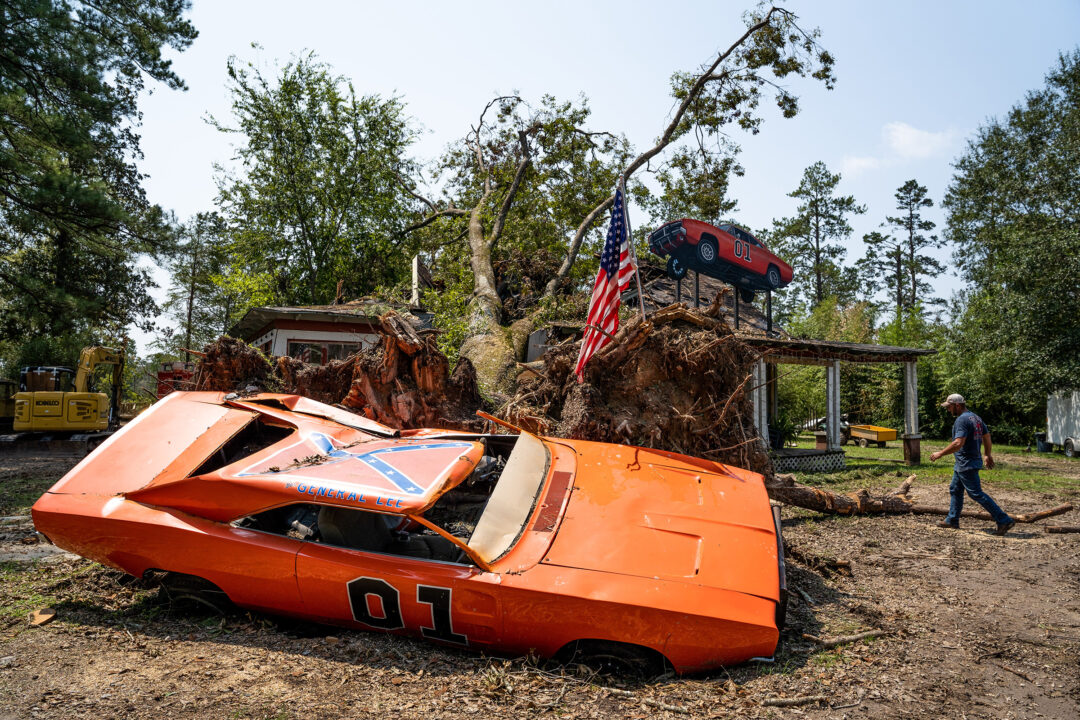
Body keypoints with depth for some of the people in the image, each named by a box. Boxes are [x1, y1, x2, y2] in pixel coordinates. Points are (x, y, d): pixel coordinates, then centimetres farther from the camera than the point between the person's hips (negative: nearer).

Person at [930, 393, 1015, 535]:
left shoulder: (961, 420, -20)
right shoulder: (976, 417, 11)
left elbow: (958, 444, -28)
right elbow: (987, 437, 18)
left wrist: (940, 453, -21)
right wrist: (989, 455, 28)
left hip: (966, 464, -11)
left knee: (977, 494, -6)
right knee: (955, 490, 17)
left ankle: (1004, 521, -3)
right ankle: (952, 520, 25)